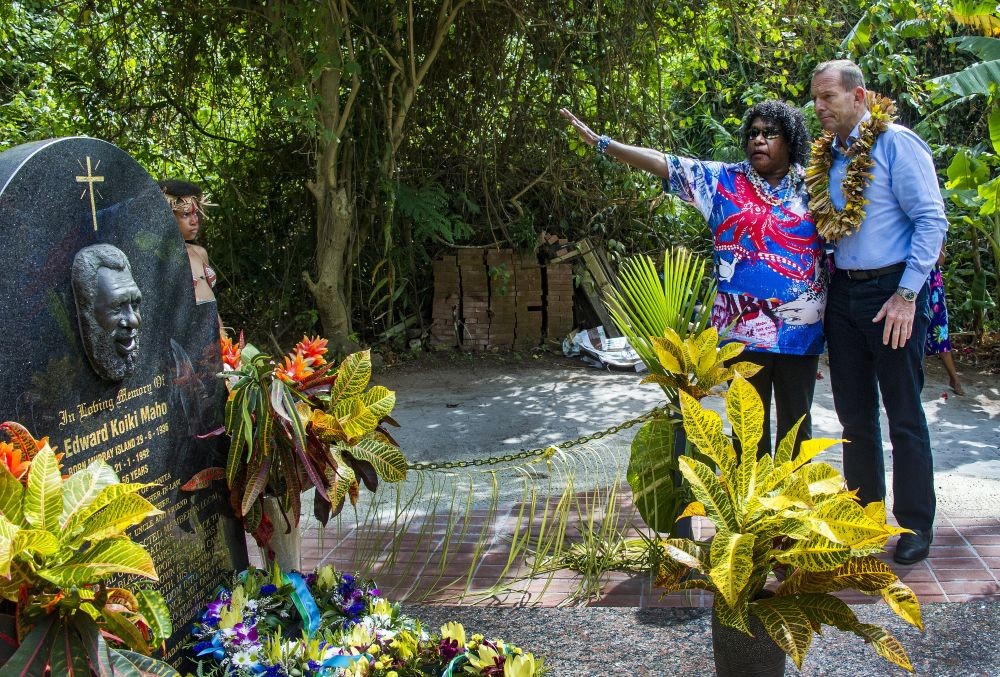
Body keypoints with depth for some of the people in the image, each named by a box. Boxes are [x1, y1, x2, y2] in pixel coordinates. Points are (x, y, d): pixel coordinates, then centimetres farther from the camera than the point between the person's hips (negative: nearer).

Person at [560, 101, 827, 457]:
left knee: (796, 421, 8)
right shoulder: (724, 180, 5)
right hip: (743, 326, 0)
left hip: (799, 325, 0)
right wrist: (601, 142, -5)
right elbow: (664, 163, 0)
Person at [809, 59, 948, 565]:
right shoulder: (825, 157, 12)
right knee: (854, 413, 13)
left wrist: (907, 295, -17)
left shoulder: (896, 143, -8)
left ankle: (915, 525, 13)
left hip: (891, 292, -6)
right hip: (842, 295, 6)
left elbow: (931, 219, -12)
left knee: (904, 414, 1)